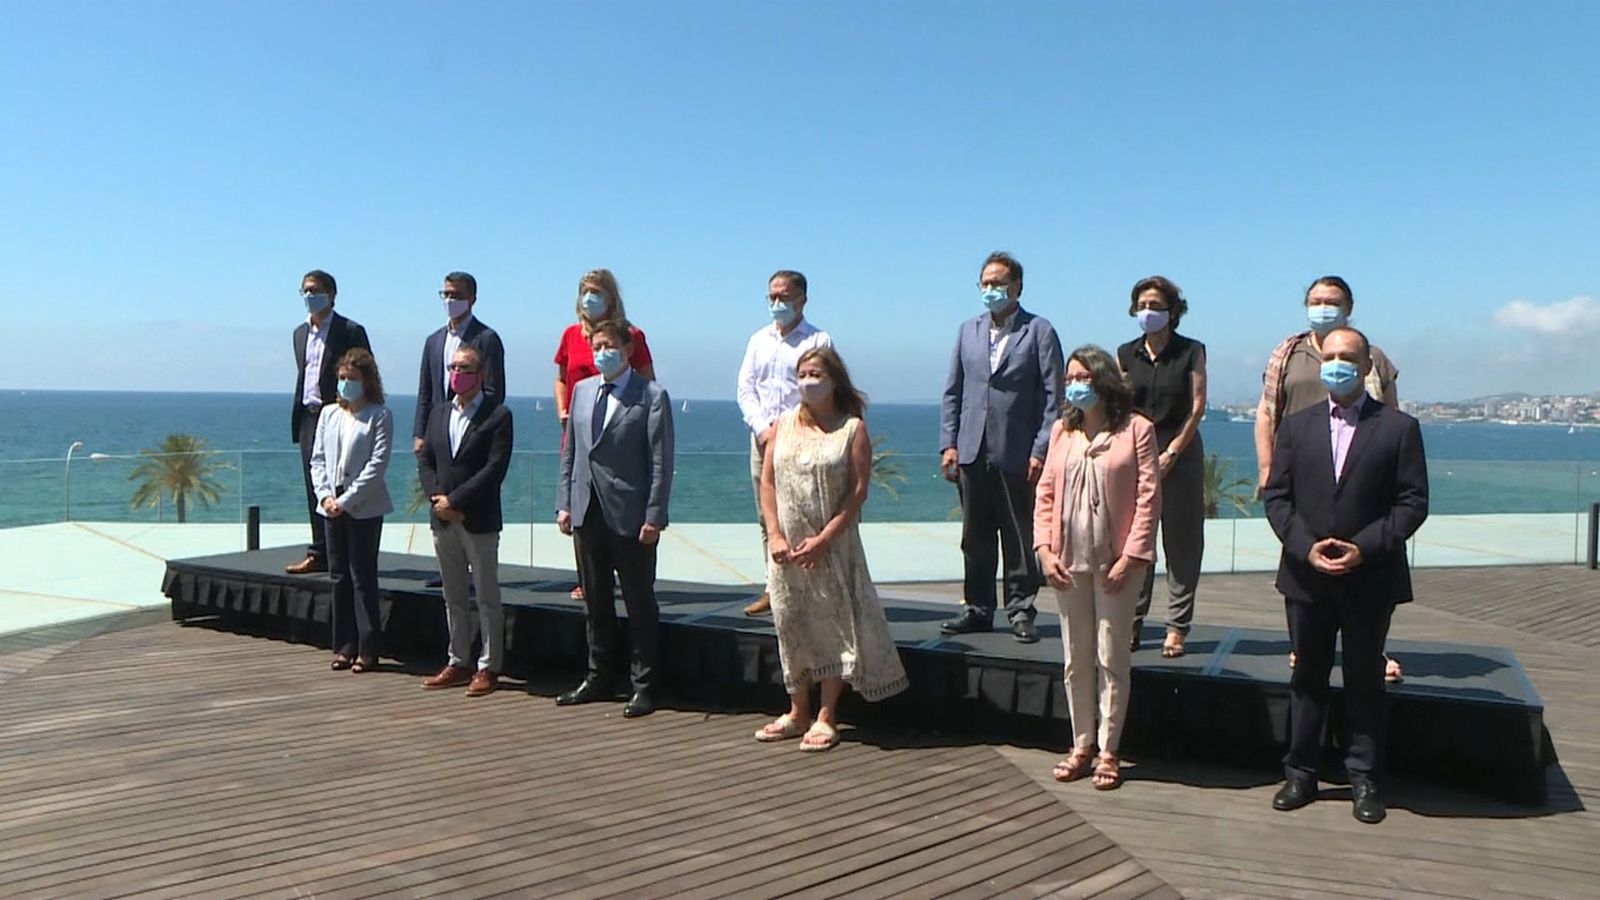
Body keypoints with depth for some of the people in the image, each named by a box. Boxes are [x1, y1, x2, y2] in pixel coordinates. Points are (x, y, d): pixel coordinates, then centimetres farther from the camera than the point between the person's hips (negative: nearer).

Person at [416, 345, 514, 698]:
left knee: (487, 596, 2)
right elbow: (425, 460, 10)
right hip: (443, 520, 6)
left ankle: (489, 667, 8)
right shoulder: (438, 413, 13)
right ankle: (459, 662, 23)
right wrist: (437, 498, -7)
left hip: (479, 520, -6)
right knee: (453, 596, 13)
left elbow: (495, 468, -15)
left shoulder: (498, 415, -7)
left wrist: (455, 501, -17)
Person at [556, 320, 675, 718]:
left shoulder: (652, 396, -5)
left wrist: (654, 517, -14)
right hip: (587, 512, 6)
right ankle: (600, 678, 27)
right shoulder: (582, 390, 13)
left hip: (630, 516, -6)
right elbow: (570, 452, 15)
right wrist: (564, 503, 7)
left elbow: (661, 462, -9)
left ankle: (644, 686, 12)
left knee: (639, 603, 3)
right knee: (596, 601, 14)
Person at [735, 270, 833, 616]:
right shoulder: (758, 340, 17)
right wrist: (761, 427, -4)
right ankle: (774, 588, 15)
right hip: (762, 437, 5)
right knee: (767, 516, 8)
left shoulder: (818, 341, 1)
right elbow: (745, 389, 12)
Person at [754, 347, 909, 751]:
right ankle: (797, 712, 22)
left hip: (832, 546, -3)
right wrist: (774, 535, -6)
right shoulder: (784, 424, 8)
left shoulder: (852, 429, -4)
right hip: (787, 547, 4)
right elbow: (767, 481, 5)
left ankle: (826, 717, 13)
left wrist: (823, 539, -16)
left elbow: (858, 492, -10)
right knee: (791, 626, 9)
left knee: (832, 625, 1)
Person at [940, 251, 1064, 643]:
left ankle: (1020, 610, 14)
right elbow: (952, 392, 13)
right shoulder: (968, 331, 14)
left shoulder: (1039, 331, 0)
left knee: (1020, 537, 3)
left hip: (1017, 454, -4)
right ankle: (977, 608, 19)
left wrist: (1041, 451, -11)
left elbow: (1053, 397, -4)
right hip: (972, 452, 4)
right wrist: (948, 444, 4)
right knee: (975, 537, 9)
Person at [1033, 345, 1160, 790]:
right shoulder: (1062, 431, 9)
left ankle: (1108, 751, 13)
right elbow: (1045, 493, 8)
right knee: (1076, 658, 11)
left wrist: (1131, 557, -14)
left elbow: (1149, 496, -8)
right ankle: (1082, 745, 23)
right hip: (1069, 562, 4)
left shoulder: (1136, 429, -5)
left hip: (1116, 562, -4)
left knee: (1111, 658, 3)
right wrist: (1044, 549, -2)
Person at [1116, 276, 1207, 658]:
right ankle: (1132, 622, 8)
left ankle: (1177, 627, 7)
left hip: (1181, 453, -2)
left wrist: (1171, 453, -8)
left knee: (1181, 541, 1)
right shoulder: (1126, 354, 9)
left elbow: (1197, 406, -2)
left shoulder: (1191, 351, 1)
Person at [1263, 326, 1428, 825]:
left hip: (1371, 578, -2)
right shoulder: (1296, 425, 7)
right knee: (1307, 677, 11)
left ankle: (1364, 779, 19)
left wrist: (1364, 548, -16)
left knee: (1366, 681, 8)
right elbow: (1276, 496, 4)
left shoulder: (1399, 427, -1)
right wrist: (1305, 546, -11)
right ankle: (1300, 774, 21)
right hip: (1306, 575, 2)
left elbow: (1413, 502, -5)